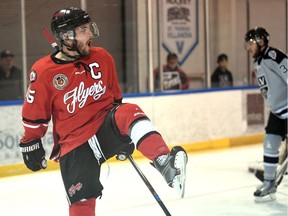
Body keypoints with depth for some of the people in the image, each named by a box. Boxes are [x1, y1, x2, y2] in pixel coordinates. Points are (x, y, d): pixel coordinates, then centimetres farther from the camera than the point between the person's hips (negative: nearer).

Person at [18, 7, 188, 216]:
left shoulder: (102, 57, 1)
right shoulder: (43, 72, -11)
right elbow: (34, 114, 2)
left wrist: (124, 136, 20)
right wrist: (31, 144, 8)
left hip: (107, 128, 2)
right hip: (75, 144, -1)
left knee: (129, 112, -31)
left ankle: (165, 164, -48)